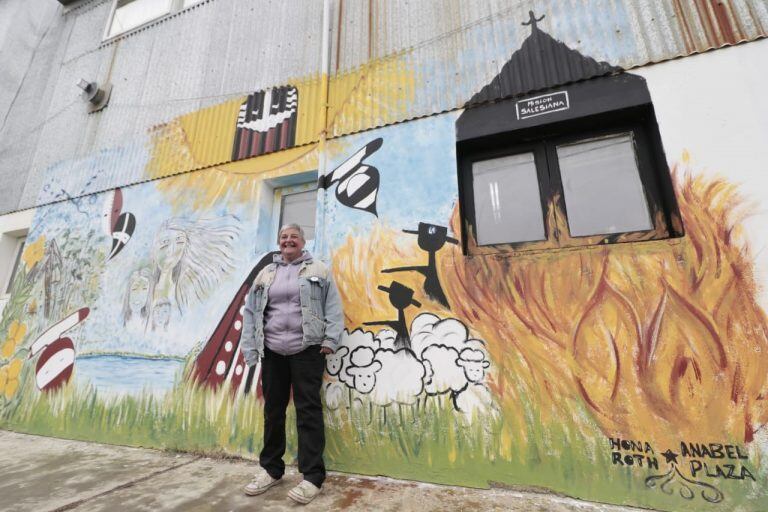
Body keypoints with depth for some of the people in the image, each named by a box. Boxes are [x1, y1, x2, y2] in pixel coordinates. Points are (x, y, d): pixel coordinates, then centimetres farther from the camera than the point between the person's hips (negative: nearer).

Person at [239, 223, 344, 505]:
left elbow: (333, 306, -1)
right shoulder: (265, 274, 13)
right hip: (272, 352, 4)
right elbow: (251, 312, 11)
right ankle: (271, 469, 33)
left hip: (307, 350, -4)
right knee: (273, 410, 15)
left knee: (308, 410, -1)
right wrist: (249, 348, 4)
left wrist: (330, 339, -11)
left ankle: (312, 477, 11)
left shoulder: (318, 270, 4)